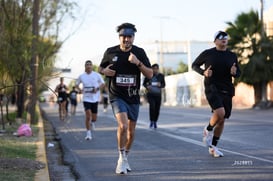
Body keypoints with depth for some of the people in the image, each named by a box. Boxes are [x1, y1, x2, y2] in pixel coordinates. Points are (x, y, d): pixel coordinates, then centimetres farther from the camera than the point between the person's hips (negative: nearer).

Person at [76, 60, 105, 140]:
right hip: (86, 98, -1)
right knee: (88, 115, -16)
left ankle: (92, 122, 46)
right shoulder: (81, 76, 2)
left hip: (95, 98, 1)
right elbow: (77, 84, 16)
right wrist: (80, 90, -2)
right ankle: (88, 133, -6)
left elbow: (103, 84, 6)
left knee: (94, 118, 8)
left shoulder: (97, 75, -1)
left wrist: (97, 89, -12)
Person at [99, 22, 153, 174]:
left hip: (133, 97, 3)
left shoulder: (139, 52, -3)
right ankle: (122, 158, -4)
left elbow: (150, 74, -6)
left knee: (131, 131, 10)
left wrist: (138, 63, -21)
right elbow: (101, 68, 13)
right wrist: (105, 71, -11)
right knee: (123, 126, -22)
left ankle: (126, 158, 33)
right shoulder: (111, 52, -3)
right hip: (117, 96, -2)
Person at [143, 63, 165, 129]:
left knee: (157, 109, 1)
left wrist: (160, 85, -16)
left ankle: (155, 122, 24)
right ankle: (151, 121, -8)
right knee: (152, 106, -23)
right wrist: (147, 86, -13)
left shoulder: (161, 76, 1)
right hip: (150, 94, -2)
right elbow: (144, 83, 8)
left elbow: (163, 84, 7)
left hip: (158, 95, 2)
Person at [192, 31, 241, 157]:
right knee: (220, 112, -27)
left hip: (227, 90, 4)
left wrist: (234, 72, -6)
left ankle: (213, 147, 21)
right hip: (212, 88, -4)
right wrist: (203, 72, -7)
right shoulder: (208, 54, 2)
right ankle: (208, 130, 4)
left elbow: (238, 73, 18)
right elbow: (194, 65, 12)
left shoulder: (232, 56, 11)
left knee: (222, 120, 6)